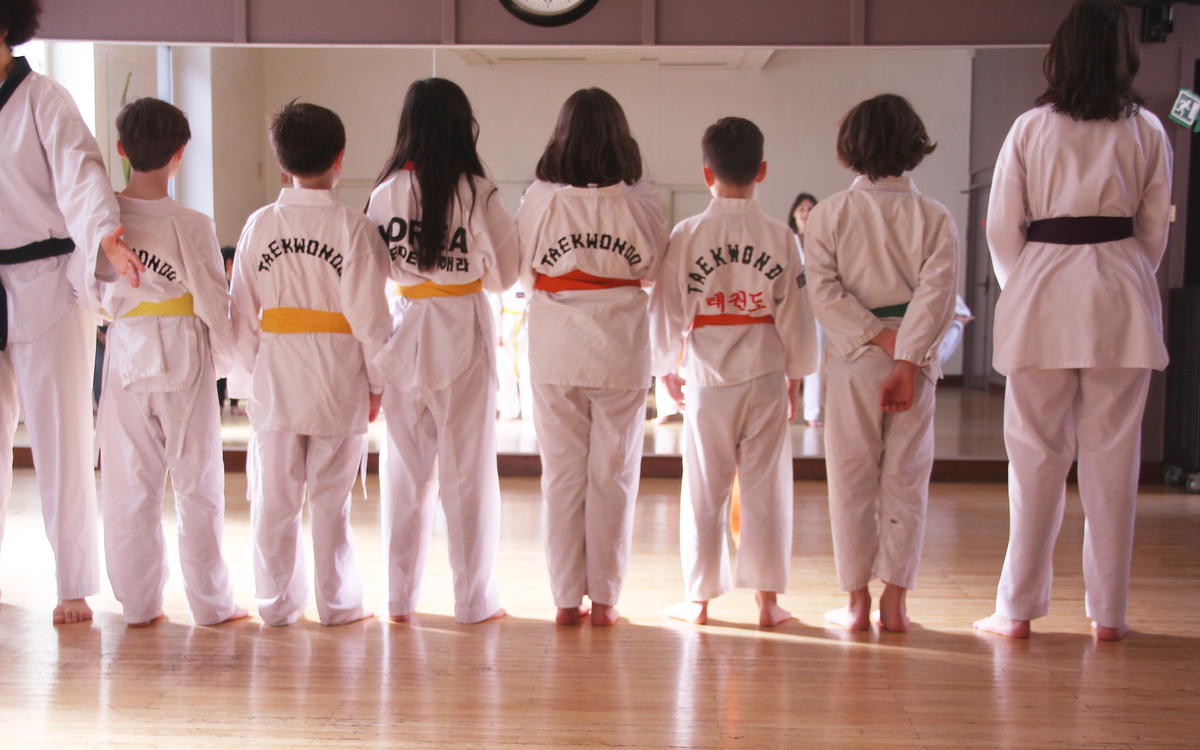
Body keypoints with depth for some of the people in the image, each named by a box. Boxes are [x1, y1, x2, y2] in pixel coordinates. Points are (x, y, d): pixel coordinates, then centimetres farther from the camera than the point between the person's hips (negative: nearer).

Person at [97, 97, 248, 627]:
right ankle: (210, 603, 15)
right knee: (197, 483, 7)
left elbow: (95, 292, 4)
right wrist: (231, 356, 6)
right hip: (183, 354, -3)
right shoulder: (191, 225, -14)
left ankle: (138, 603, 18)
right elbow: (214, 302, -8)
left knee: (130, 484, 11)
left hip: (125, 353, 3)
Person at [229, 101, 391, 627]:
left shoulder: (258, 225, 1)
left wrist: (256, 370, 15)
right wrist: (378, 381, 2)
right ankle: (338, 603, 17)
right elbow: (370, 316, -9)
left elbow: (242, 314, 4)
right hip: (338, 384, -3)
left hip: (274, 382, 3)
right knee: (330, 499, 6)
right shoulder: (354, 228, -10)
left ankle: (277, 603, 21)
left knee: (274, 499, 11)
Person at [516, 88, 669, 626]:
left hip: (555, 347, 1)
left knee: (562, 475, 10)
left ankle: (567, 598, 16)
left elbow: (522, 274, 4)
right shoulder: (640, 201, -7)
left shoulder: (539, 199, -6)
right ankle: (603, 598, 16)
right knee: (613, 475, 9)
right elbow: (654, 272, 4)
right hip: (620, 347, -1)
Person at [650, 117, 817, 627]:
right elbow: (795, 314, 1)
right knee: (766, 486, 8)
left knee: (704, 489, 8)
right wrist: (794, 375, 14)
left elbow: (667, 308, -2)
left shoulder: (685, 235, -5)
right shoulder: (780, 237, -3)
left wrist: (666, 369, 13)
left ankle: (699, 598, 17)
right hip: (765, 376, 0)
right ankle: (766, 598, 14)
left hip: (707, 379, 0)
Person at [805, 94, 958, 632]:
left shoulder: (829, 213, 0)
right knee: (905, 478, 9)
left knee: (852, 481, 7)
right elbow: (936, 294, -9)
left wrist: (878, 336, -9)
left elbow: (824, 291, -8)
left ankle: (857, 601, 12)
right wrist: (906, 360, -13)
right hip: (914, 360, 1)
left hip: (853, 358, -1)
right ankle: (895, 600, 12)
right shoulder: (935, 217, 1)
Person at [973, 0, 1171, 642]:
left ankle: (1018, 608, 10)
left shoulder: (1030, 129, 0)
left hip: (1043, 298, -1)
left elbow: (1002, 230, 1)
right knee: (1113, 456, 6)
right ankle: (1108, 613, 14)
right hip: (1122, 298, 1)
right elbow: (1154, 229, 10)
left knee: (1036, 454, 5)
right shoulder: (1147, 131, 4)